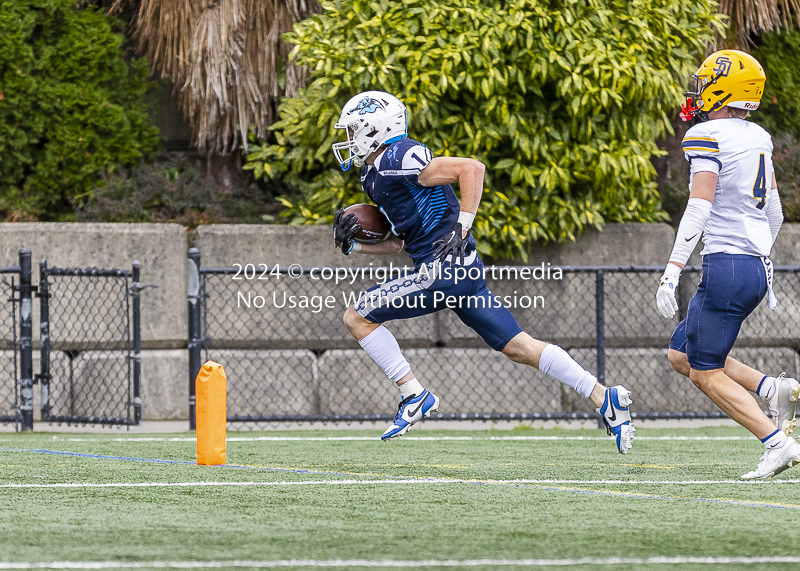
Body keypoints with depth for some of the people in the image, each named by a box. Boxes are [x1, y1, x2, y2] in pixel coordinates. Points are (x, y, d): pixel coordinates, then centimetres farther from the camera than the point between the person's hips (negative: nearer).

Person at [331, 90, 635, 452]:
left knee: (358, 317, -4)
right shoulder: (374, 176, 20)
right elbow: (396, 242, 27)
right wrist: (352, 243, 13)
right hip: (463, 271, 10)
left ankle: (414, 396, -3)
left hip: (443, 268, -10)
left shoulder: (397, 160, -11)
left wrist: (461, 229, -20)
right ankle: (604, 398, 3)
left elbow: (471, 168, -17)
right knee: (518, 347, 7)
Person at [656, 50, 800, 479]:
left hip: (726, 266, -9)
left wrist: (671, 274, -20)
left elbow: (698, 210, -19)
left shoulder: (707, 137, -11)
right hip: (757, 266, 9)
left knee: (705, 373, -1)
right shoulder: (758, 138, 14)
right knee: (681, 355, 18)